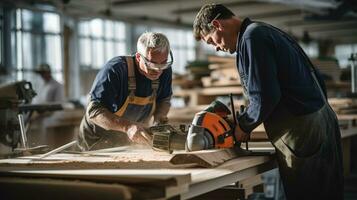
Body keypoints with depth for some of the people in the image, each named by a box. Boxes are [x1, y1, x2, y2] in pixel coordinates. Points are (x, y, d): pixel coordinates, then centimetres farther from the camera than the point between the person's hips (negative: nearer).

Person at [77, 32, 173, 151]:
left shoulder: (165, 70, -9)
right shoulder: (114, 70, -26)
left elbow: (164, 100, 9)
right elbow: (94, 110, -30)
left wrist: (160, 118, -14)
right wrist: (127, 126, -44)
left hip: (133, 141, 4)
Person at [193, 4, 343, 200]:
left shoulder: (252, 37, -12)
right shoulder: (269, 31, 18)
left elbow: (265, 97, -19)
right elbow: (317, 80, 19)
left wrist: (243, 126, -2)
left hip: (302, 133, -10)